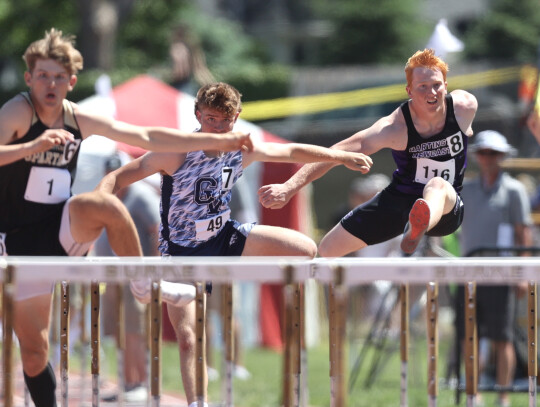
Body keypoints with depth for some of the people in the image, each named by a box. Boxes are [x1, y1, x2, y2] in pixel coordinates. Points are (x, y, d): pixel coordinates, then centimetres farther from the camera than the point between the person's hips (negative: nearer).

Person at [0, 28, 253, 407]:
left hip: (61, 230, 3)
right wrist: (33, 146, -45)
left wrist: (220, 140, 8)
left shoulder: (79, 120, 2)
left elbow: (147, 138, 8)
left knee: (107, 204, -29)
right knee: (33, 349, -3)